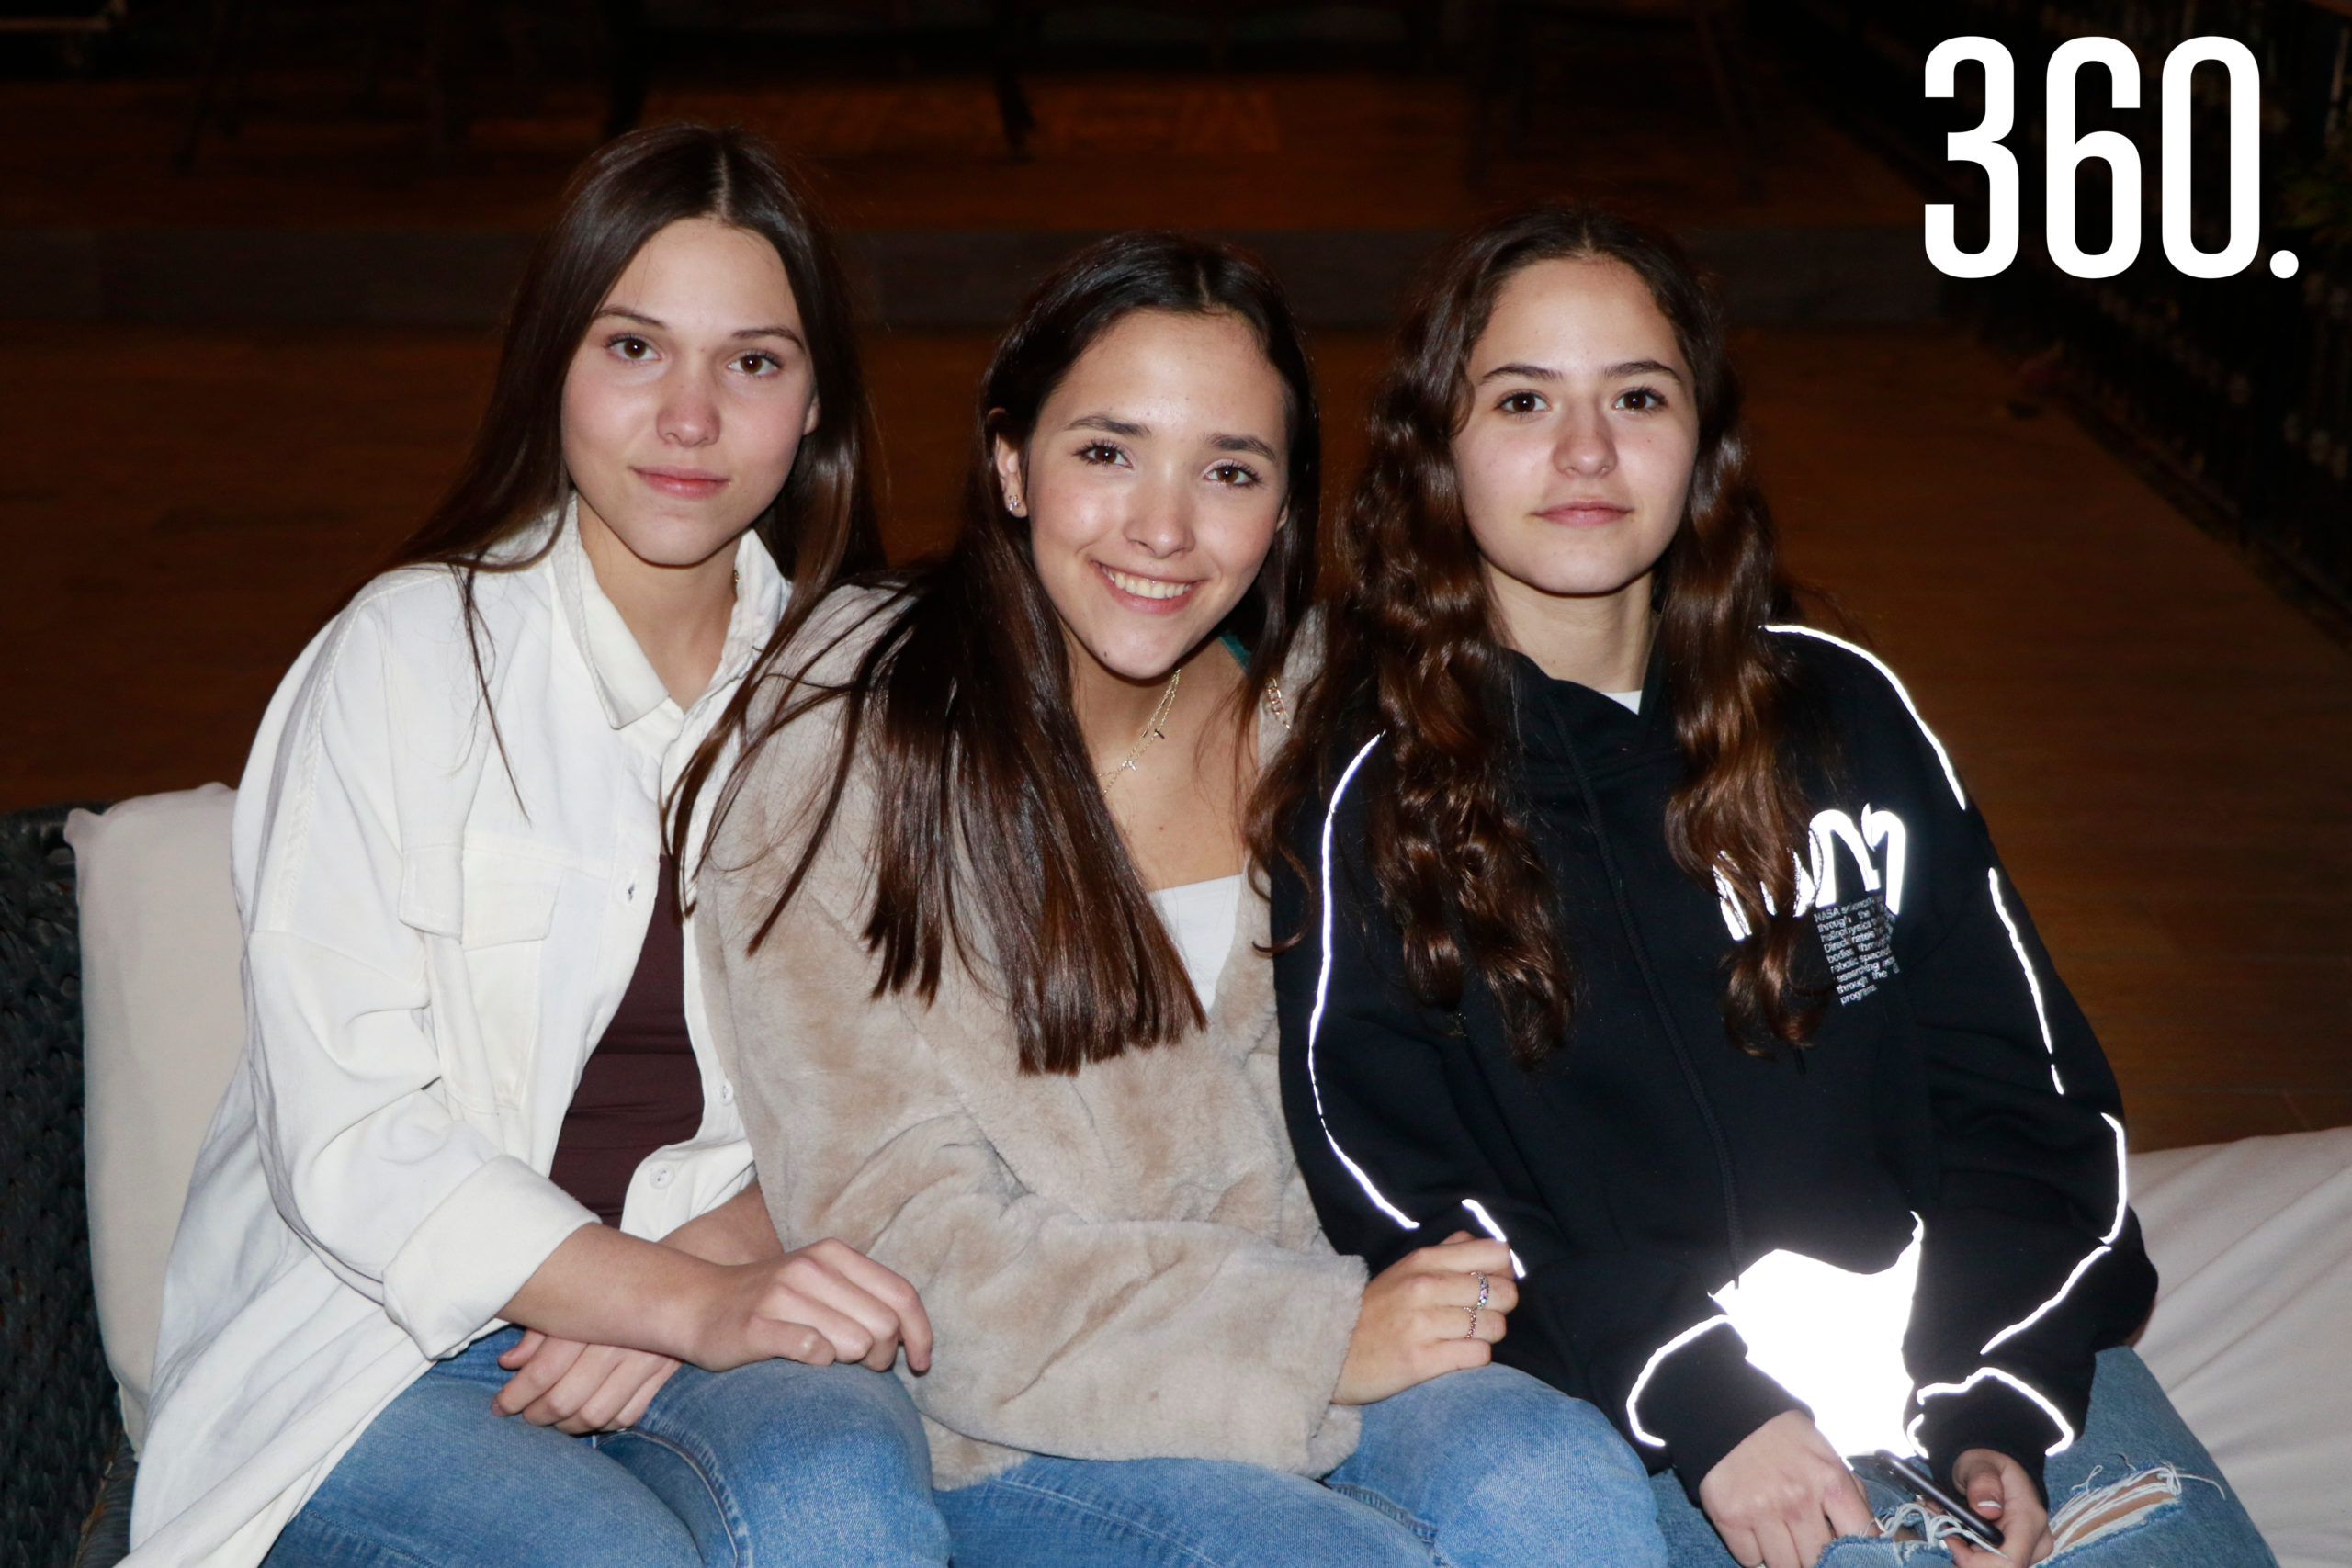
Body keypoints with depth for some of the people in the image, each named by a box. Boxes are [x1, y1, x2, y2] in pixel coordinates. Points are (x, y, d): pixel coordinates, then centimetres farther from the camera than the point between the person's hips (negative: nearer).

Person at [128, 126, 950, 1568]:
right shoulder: (410, 654, -5)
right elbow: (346, 1137, -11)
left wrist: (708, 1258, -15)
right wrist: (686, 1302, -23)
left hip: (720, 1302, 2)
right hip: (374, 1342, -2)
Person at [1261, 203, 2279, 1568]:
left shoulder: (1840, 711, 9)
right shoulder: (1370, 800, 0)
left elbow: (2028, 1084, 7)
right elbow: (1391, 1186, -6)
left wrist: (1997, 1414, -7)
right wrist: (1694, 1401, -18)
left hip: (1937, 1322, 4)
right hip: (1615, 1391, -3)